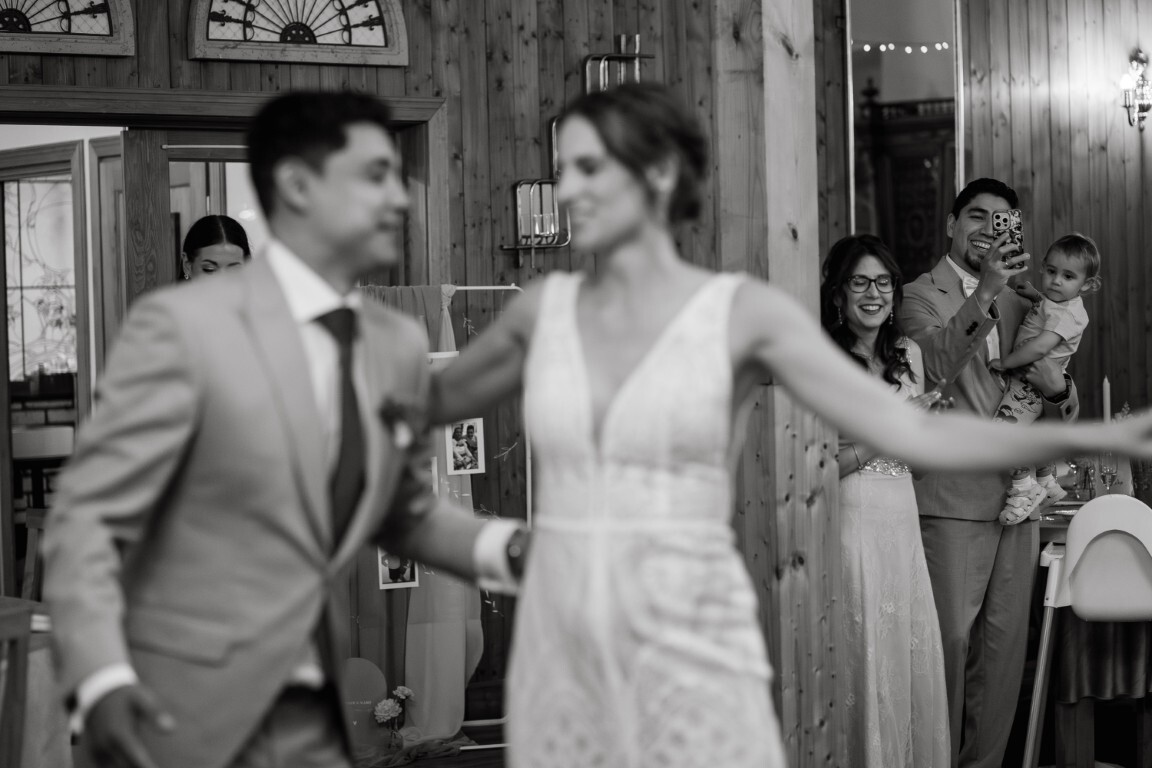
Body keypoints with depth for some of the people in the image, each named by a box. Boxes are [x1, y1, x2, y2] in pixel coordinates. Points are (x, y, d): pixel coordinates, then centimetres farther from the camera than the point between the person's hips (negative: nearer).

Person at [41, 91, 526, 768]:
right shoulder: (182, 324, -12)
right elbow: (86, 516, -12)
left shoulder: (400, 345, 5)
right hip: (185, 712, -5)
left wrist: (500, 548, 0)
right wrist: (102, 679, -25)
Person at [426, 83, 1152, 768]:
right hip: (563, 663, 4)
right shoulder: (546, 308, 7)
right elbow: (438, 400, 25)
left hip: (691, 667, -4)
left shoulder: (746, 312, -4)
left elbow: (911, 432, -9)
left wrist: (1092, 436, -19)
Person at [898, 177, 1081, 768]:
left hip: (1017, 496, 6)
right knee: (950, 641, -9)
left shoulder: (1019, 306, 19)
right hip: (953, 502, -6)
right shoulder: (920, 297, 1)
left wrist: (1057, 388, -2)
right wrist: (985, 292, -30)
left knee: (1004, 644, 6)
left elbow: (1063, 423, 22)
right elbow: (935, 368, -21)